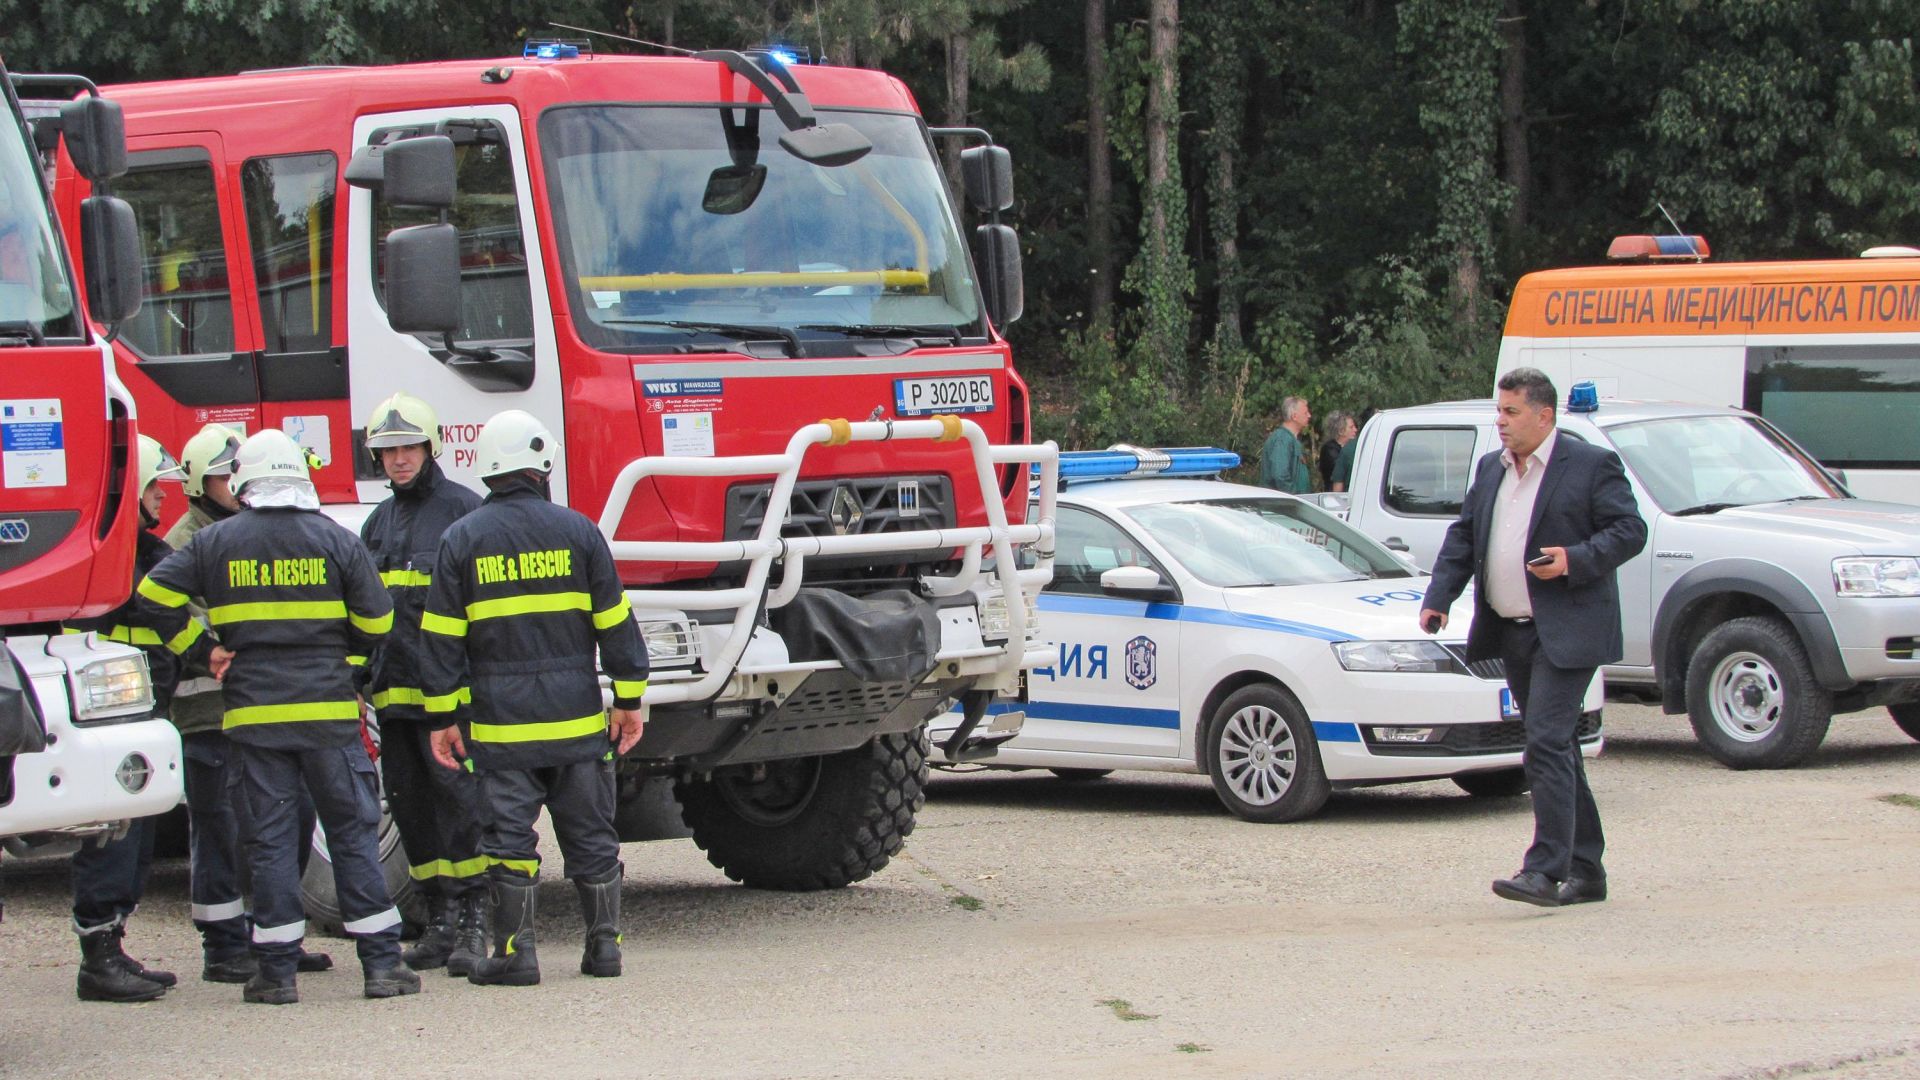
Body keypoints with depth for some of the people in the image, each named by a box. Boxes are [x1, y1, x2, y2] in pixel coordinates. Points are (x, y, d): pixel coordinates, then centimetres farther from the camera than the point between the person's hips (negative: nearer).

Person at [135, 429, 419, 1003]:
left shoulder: (216, 542, 1)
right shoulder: (337, 541, -1)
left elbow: (156, 595, -3)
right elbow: (375, 622, 1)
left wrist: (201, 651, 6)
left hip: (253, 712, 1)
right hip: (328, 711, 0)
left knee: (270, 840, 4)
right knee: (354, 833, 4)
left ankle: (277, 969, 3)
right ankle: (382, 961, 2)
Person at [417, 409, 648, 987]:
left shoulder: (462, 540, 0)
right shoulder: (576, 531, 0)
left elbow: (442, 637, -1)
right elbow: (616, 622, 2)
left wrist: (445, 717, 4)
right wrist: (629, 701, 9)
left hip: (500, 723, -1)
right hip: (576, 719, 1)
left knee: (509, 835, 2)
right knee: (590, 834, 9)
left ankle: (514, 950, 1)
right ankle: (603, 944, 11)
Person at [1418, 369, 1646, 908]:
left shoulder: (1592, 465, -5)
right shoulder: (1490, 469, 15)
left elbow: (1630, 531, -7)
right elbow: (1463, 536, 18)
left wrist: (1575, 560, -21)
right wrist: (1438, 596, 5)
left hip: (1566, 633, -7)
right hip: (1510, 632, 7)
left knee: (1546, 745, -16)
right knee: (1555, 749, 11)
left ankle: (1546, 870, -19)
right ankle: (1585, 870, 18)